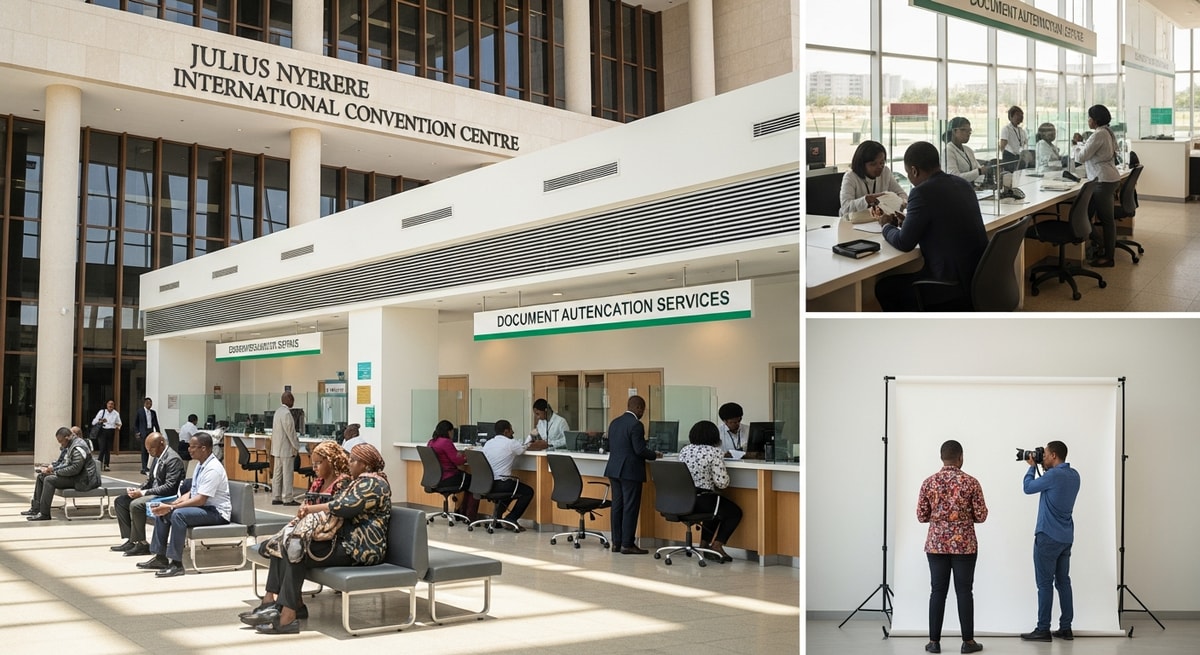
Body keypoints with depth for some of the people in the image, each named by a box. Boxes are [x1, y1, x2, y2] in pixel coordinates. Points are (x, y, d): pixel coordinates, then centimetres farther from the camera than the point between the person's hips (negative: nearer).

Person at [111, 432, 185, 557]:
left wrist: (143, 493, -24)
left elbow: (170, 487, -24)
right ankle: (129, 540, 3)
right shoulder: (157, 457, 12)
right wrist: (138, 489, -1)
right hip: (153, 493, 11)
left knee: (136, 505, -30)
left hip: (167, 496, -10)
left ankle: (141, 543, -17)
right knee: (120, 501, 7)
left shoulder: (173, 459, -17)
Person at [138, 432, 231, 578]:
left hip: (216, 512, -10)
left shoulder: (213, 469, -21)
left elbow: (200, 500, -25)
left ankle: (176, 563, -24)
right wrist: (174, 503, -3)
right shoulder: (200, 465, 9)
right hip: (201, 507, 10)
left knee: (178, 514, -30)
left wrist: (171, 507, -25)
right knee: (161, 512, 5)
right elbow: (192, 492, 15)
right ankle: (160, 557, 8)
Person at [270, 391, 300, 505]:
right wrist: (296, 447, -9)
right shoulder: (286, 413, -17)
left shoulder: (278, 411, 12)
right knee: (287, 474, -5)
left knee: (277, 473, 10)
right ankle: (287, 499, -4)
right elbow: (290, 432, -18)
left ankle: (277, 498, 14)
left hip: (277, 448, 9)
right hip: (286, 448, -9)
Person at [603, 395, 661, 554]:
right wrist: (655, 455, -2)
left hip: (614, 469, 8)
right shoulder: (636, 424, -14)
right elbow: (639, 450, -18)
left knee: (617, 506, 11)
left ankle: (616, 542, 15)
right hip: (630, 471, -8)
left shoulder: (614, 422, 11)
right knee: (630, 507, -2)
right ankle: (627, 544, 1)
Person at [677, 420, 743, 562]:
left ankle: (704, 543, 31)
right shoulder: (714, 452, -12)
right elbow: (722, 482, -16)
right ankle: (717, 545, 8)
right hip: (702, 501, -7)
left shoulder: (684, 450, 8)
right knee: (735, 512, 15)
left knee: (716, 507, 34)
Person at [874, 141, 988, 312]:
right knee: (905, 277, 29)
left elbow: (904, 243, -10)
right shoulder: (962, 184, 9)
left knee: (883, 288, 10)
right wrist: (906, 221, 21)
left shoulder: (922, 192, -17)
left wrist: (887, 226, 10)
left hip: (955, 283, -9)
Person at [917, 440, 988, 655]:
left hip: (936, 543, 2)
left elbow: (921, 516, 2)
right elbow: (981, 516, -4)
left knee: (937, 591, 5)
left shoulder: (929, 482, -1)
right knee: (964, 592, 5)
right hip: (964, 544, -2)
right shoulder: (971, 482, -7)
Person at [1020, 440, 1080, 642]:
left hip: (1048, 536, -8)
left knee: (1045, 583, -3)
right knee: (1063, 582, 10)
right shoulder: (1074, 475, 9)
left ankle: (1043, 630, -1)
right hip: (1066, 537, 8)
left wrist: (1032, 466, 8)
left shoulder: (1053, 475, -18)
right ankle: (1065, 628, 11)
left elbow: (1028, 488, -5)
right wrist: (1040, 466, 14)